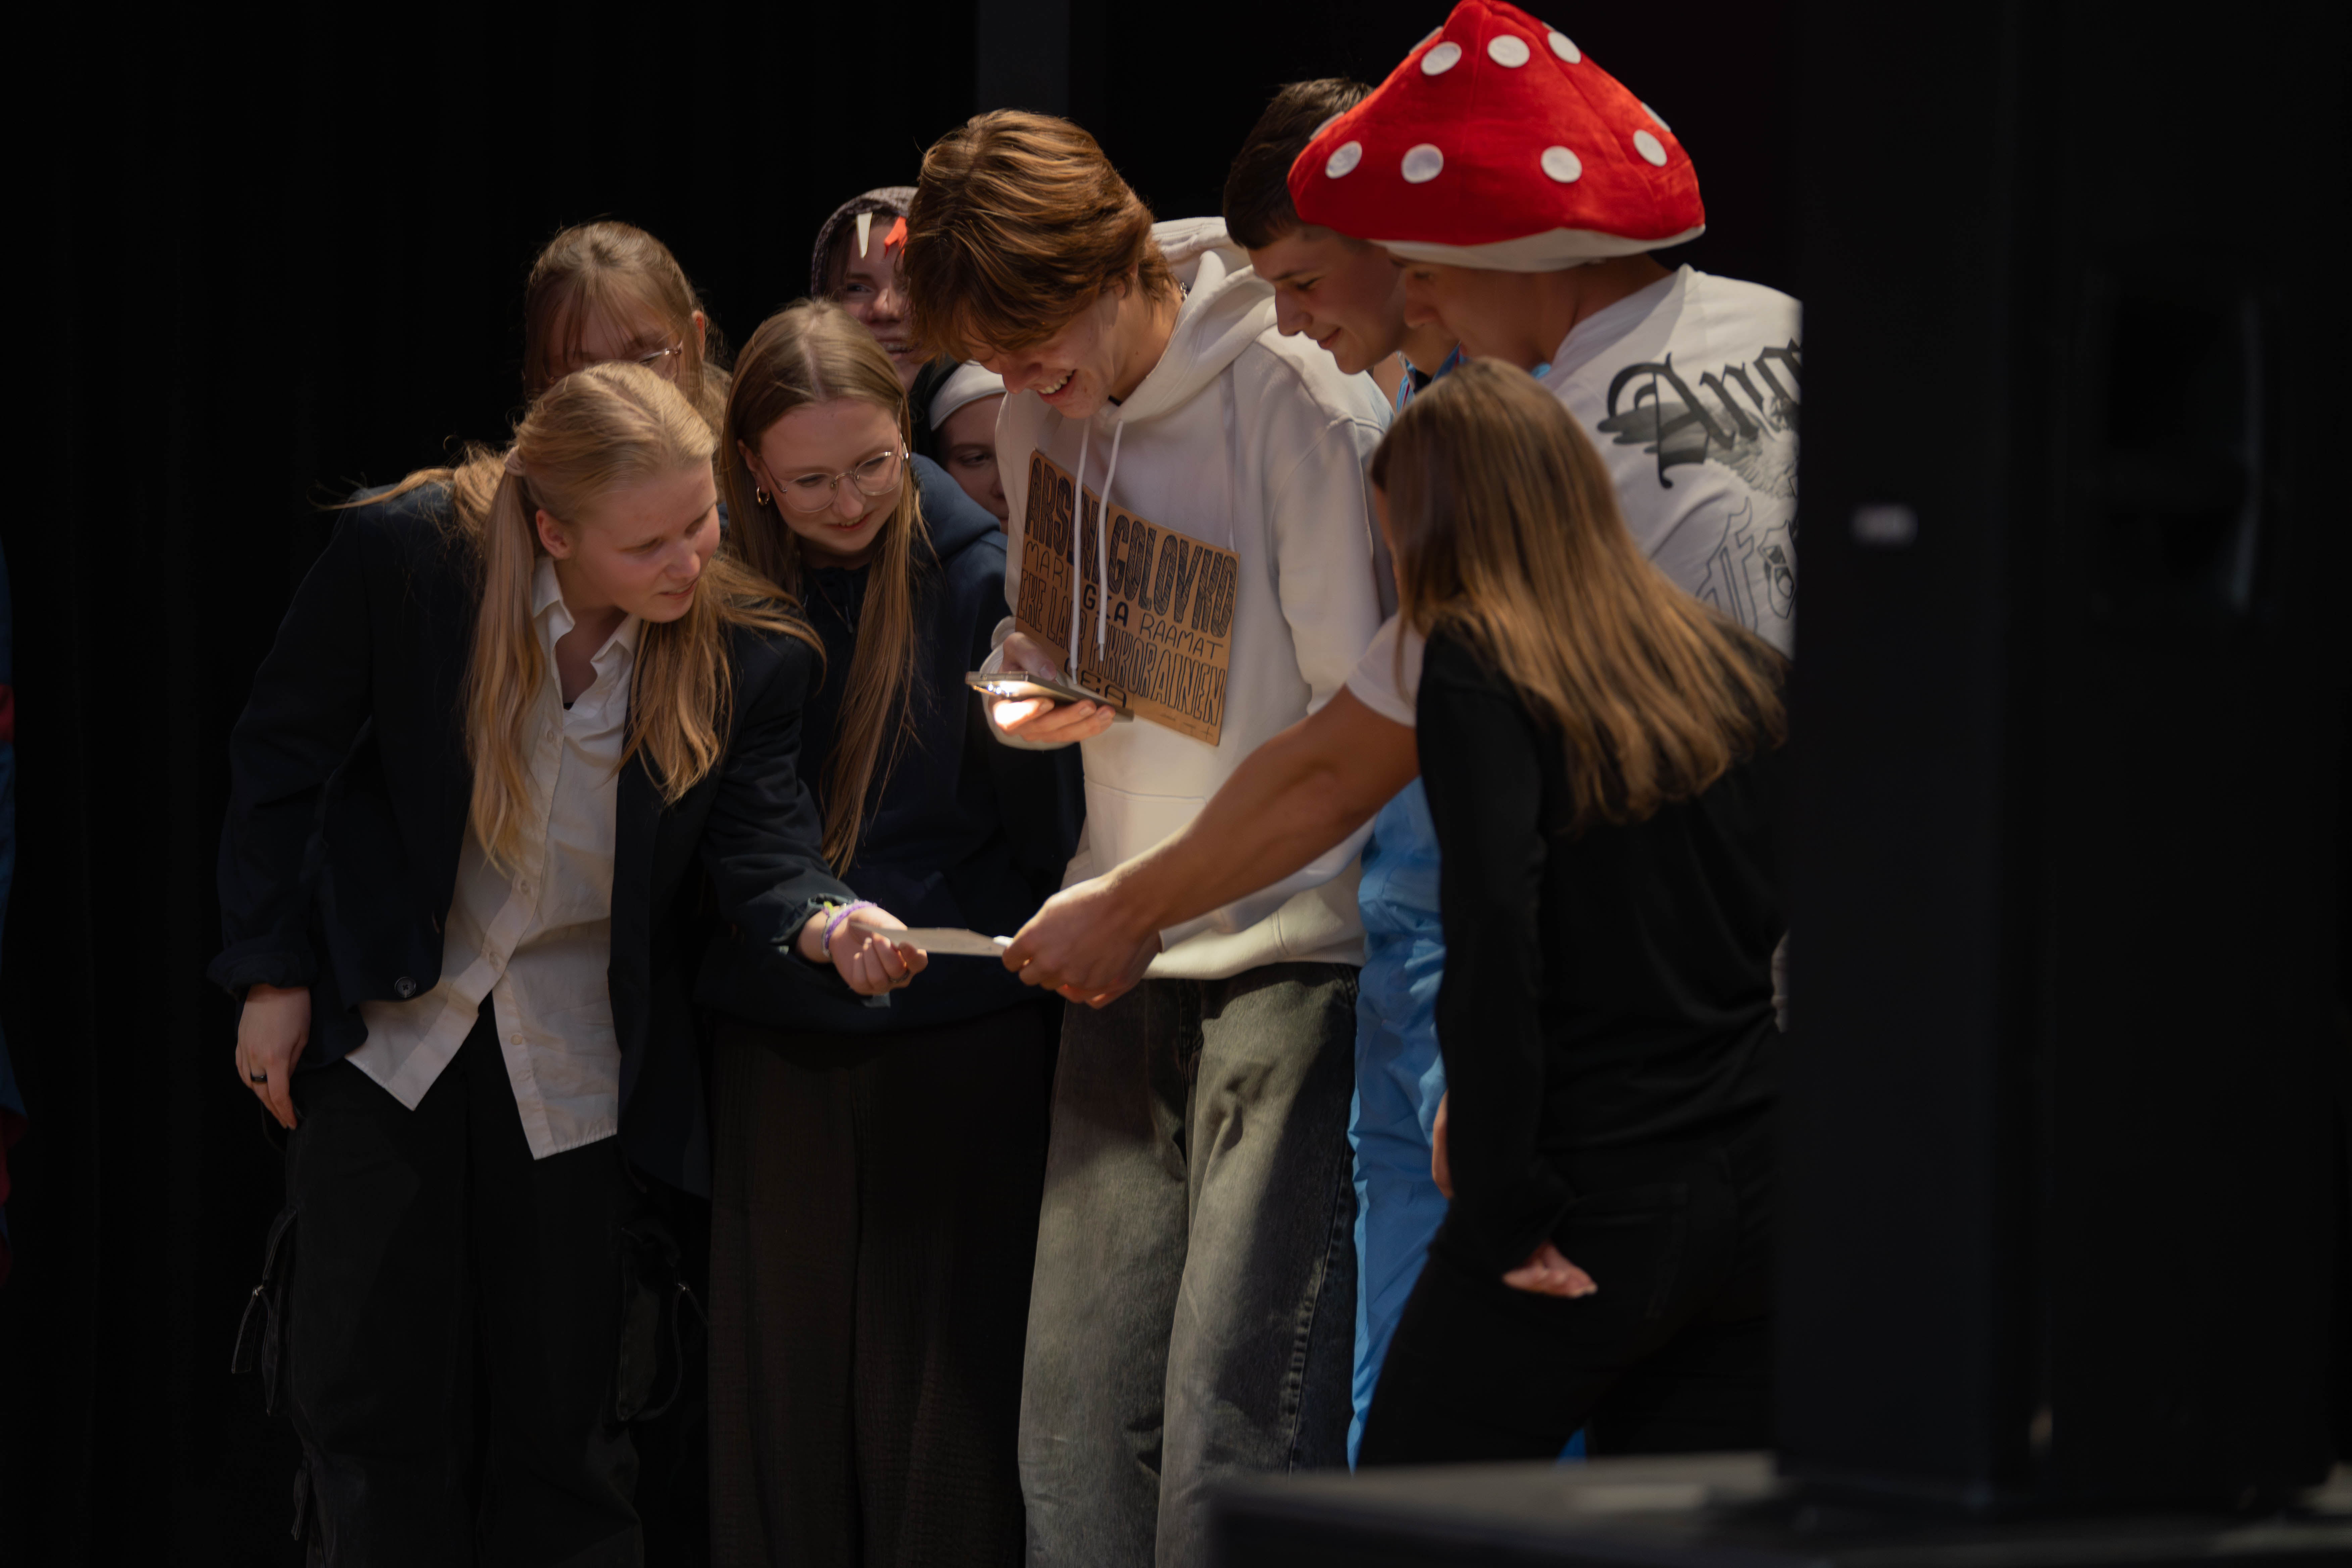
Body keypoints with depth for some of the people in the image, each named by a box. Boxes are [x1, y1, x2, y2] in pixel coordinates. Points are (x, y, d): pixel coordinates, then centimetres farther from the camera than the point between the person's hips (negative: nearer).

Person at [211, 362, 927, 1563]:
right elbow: (282, 758, -6)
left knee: (566, 1432, 6)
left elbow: (758, 844, -15)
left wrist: (823, 925, -39)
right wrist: (273, 972, -4)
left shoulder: (745, 643, -15)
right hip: (385, 1016, -1)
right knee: (370, 1414, 5)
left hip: (578, 1058, 1)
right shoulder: (406, 553, -19)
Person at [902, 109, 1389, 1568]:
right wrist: (1031, 684, 1)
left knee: (1238, 1421, -14)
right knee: (1079, 1407, 3)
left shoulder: (1299, 400, -14)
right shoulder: (1041, 406, 7)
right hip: (1124, 956, 7)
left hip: (1293, 942, -7)